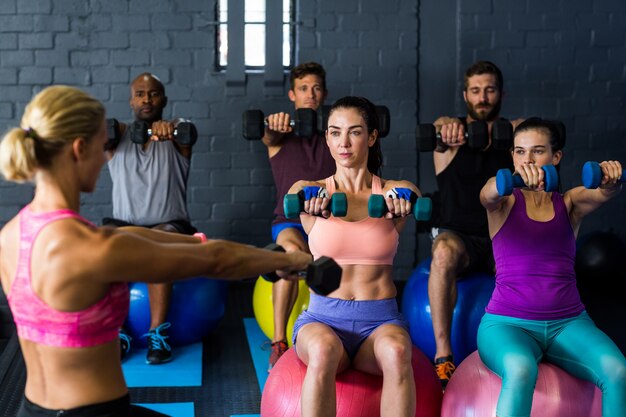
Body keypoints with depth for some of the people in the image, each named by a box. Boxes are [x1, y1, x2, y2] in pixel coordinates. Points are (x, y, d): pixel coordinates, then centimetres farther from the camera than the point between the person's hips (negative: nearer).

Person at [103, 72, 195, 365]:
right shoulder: (119, 135, 10)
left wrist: (168, 127, -48)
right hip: (125, 226, 2)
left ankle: (158, 332, -28)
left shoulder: (175, 135, 4)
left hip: (170, 226, -2)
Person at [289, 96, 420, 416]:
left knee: (396, 353, -35)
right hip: (323, 317, 0)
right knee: (323, 352, -36)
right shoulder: (312, 191, 5)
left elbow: (414, 200, -18)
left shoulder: (397, 191, 6)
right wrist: (316, 203, -44)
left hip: (380, 319, 0)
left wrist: (400, 204, -43)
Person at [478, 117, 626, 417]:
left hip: (568, 322, 3)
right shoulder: (504, 203, 5)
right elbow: (489, 194, -20)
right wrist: (514, 177, -44)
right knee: (521, 370, -36)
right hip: (508, 322, -2)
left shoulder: (570, 203, 11)